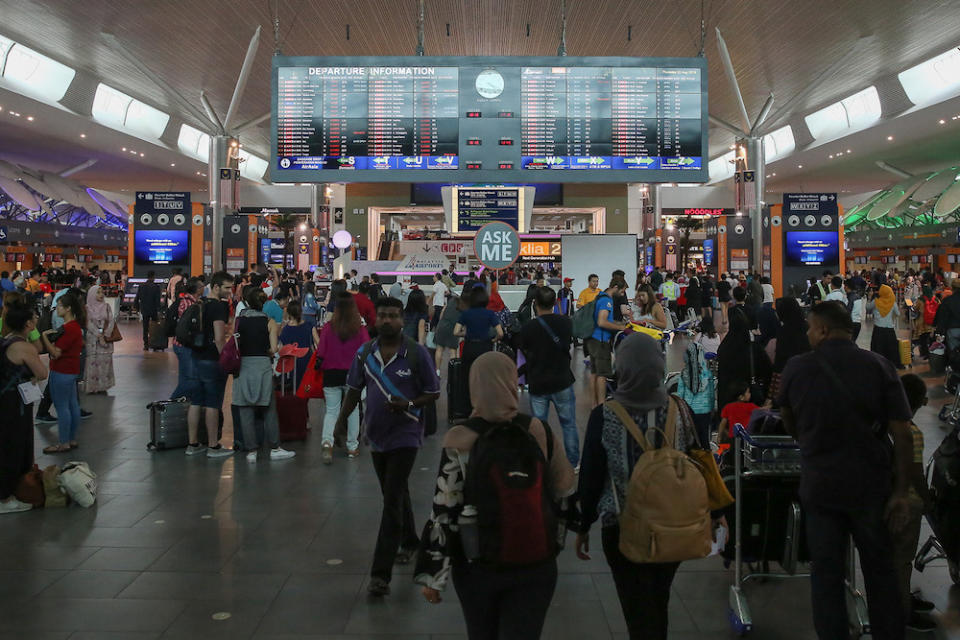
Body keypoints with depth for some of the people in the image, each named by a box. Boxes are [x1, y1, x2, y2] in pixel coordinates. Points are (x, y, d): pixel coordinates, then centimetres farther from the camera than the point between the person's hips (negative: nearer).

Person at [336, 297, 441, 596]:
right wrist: (342, 418, -4)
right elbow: (354, 389, 10)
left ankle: (381, 574, -8)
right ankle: (409, 542, 46)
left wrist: (409, 405, -22)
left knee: (392, 501, -10)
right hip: (377, 435, 5)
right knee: (395, 494, 22)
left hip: (405, 436, -5)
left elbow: (433, 393, -4)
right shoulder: (365, 353, 1)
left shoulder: (417, 353, -10)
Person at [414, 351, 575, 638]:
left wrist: (432, 574, -7)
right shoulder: (539, 431, -10)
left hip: (475, 564, -1)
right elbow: (563, 488, 3)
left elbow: (444, 513, -14)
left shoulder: (459, 441, -17)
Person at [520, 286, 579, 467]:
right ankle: (572, 463, 21)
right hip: (562, 382, 2)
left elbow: (526, 353, -1)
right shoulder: (566, 323, -6)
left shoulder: (528, 329, -15)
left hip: (537, 384, -1)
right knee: (569, 424, 14)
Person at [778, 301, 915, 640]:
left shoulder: (797, 367, -4)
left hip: (820, 484, -1)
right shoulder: (879, 366, -5)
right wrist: (902, 492, -3)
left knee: (826, 573, 8)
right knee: (879, 570, 16)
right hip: (871, 484, 1)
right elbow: (903, 434, -8)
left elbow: (789, 424, 11)